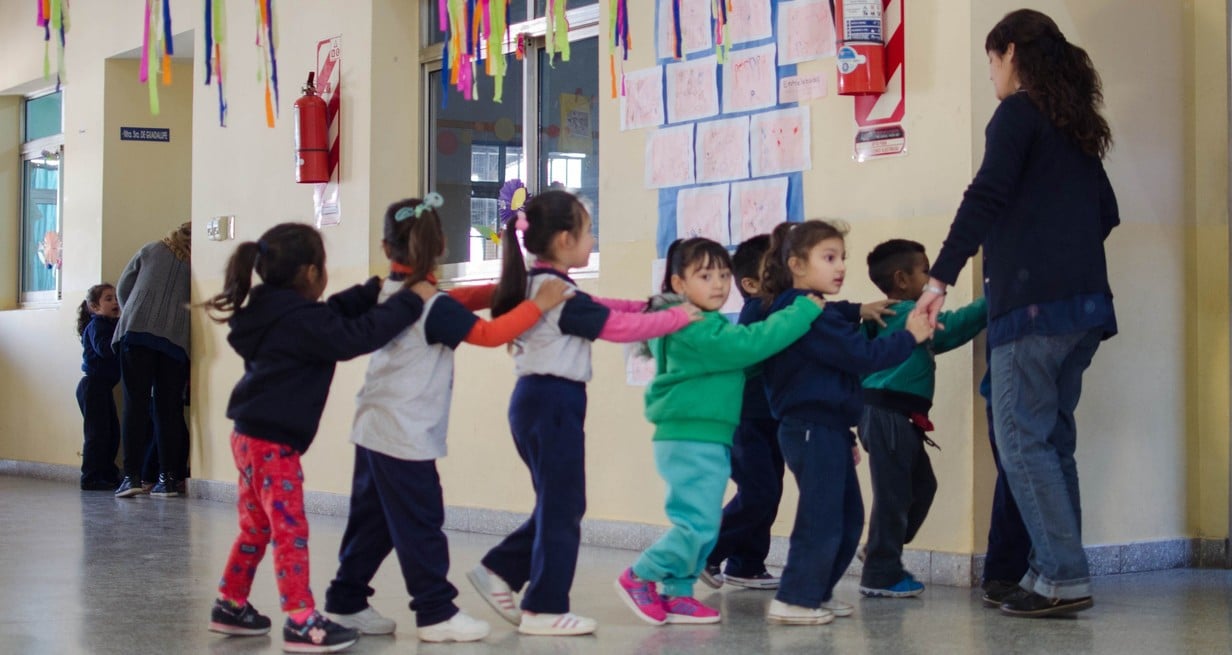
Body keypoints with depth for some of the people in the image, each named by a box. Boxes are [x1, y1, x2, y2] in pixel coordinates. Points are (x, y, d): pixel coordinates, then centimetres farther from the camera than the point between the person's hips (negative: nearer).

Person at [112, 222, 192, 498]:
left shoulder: (150, 251, 17)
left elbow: (122, 289, 20)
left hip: (136, 330, 0)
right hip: (176, 338, 0)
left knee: (135, 404, -3)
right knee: (169, 408, 6)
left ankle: (132, 476, -10)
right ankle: (168, 478, 4)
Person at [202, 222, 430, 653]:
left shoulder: (277, 311, 12)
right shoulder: (300, 319, -19)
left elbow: (336, 313, 19)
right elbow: (355, 336, -26)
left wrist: (376, 290, 12)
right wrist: (410, 301, -22)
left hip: (254, 436, 10)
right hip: (272, 443, -10)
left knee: (256, 528, 19)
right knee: (291, 531, -7)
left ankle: (230, 607, 29)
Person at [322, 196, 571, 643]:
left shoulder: (390, 292, 10)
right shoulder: (433, 307, -15)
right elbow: (488, 334, -18)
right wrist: (539, 304, -13)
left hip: (374, 431, 9)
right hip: (406, 438, -8)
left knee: (371, 523, 15)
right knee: (420, 527, -3)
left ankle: (345, 602, 22)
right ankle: (436, 613, 2)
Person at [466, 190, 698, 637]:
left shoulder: (534, 286, 13)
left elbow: (594, 309, 18)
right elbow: (618, 327, -15)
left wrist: (643, 305, 8)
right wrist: (678, 316, -6)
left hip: (537, 399, 10)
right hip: (554, 402, -10)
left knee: (555, 503, 17)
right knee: (563, 506, -2)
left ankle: (500, 571, 20)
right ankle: (545, 609, 3)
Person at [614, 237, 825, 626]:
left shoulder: (707, 327, 17)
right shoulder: (697, 330, -17)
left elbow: (745, 361, 20)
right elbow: (753, 343, -25)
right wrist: (805, 310, -22)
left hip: (708, 443, 11)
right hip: (691, 442, -11)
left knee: (702, 527, 13)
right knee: (697, 524, -10)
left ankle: (676, 595, 18)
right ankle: (639, 578, 2)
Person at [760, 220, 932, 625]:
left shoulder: (815, 314, 19)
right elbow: (861, 356, -19)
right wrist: (909, 337, -10)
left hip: (827, 429, 11)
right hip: (813, 431, -11)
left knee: (848, 518, 14)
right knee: (821, 521, -8)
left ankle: (817, 594, 21)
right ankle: (794, 601, -3)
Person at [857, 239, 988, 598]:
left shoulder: (902, 315, 20)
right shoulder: (909, 313, -11)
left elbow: (940, 337, 26)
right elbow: (952, 326, -17)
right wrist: (989, 304, -8)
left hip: (899, 416, 10)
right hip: (887, 415, -10)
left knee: (922, 486, 15)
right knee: (893, 492, -7)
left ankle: (883, 554, 23)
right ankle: (881, 575, -2)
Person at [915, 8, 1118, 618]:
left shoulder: (1018, 112, -3)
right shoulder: (1075, 127, 21)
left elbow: (986, 197, -14)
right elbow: (1105, 212, 25)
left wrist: (941, 277, -15)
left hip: (1033, 301, -8)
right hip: (1084, 302, 8)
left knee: (1022, 439, -6)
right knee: (1052, 438, 11)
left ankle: (1063, 577, -10)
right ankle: (1055, 572, 11)